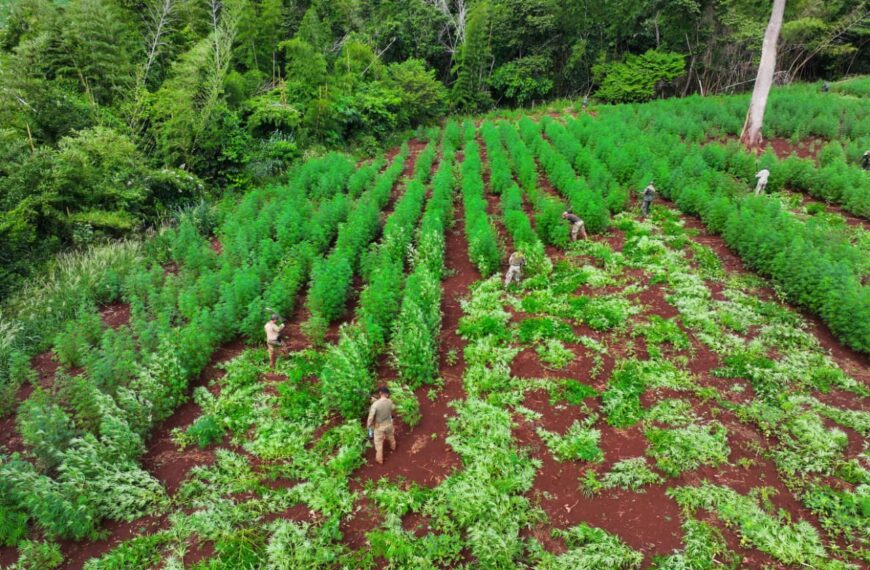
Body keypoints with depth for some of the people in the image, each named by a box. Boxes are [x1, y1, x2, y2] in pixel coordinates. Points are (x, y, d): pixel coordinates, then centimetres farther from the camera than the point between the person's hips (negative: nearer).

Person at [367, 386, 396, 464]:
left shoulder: (375, 404, -32)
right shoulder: (390, 402, -18)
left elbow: (371, 416, -25)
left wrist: (369, 426, -5)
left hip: (379, 426, -4)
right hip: (389, 424, 4)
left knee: (379, 442, 17)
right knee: (391, 437, 33)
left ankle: (379, 459, 32)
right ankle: (393, 448, 61)